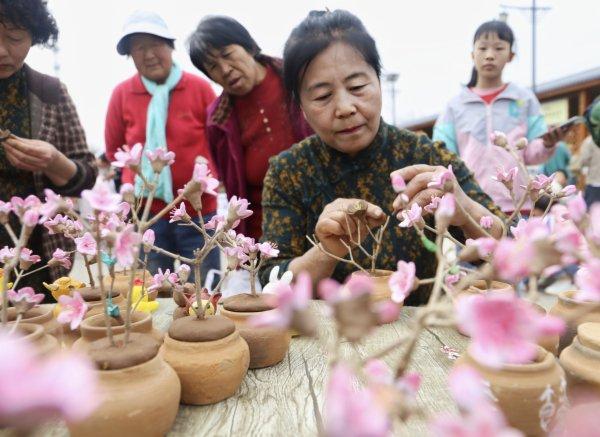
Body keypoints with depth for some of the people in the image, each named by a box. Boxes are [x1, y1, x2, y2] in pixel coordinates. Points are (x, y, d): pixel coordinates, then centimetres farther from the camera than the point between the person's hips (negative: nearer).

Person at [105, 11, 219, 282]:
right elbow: (114, 149, 10)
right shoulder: (122, 93, 0)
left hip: (198, 212, -1)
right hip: (145, 214, 1)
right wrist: (133, 182, 2)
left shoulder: (199, 87, -4)